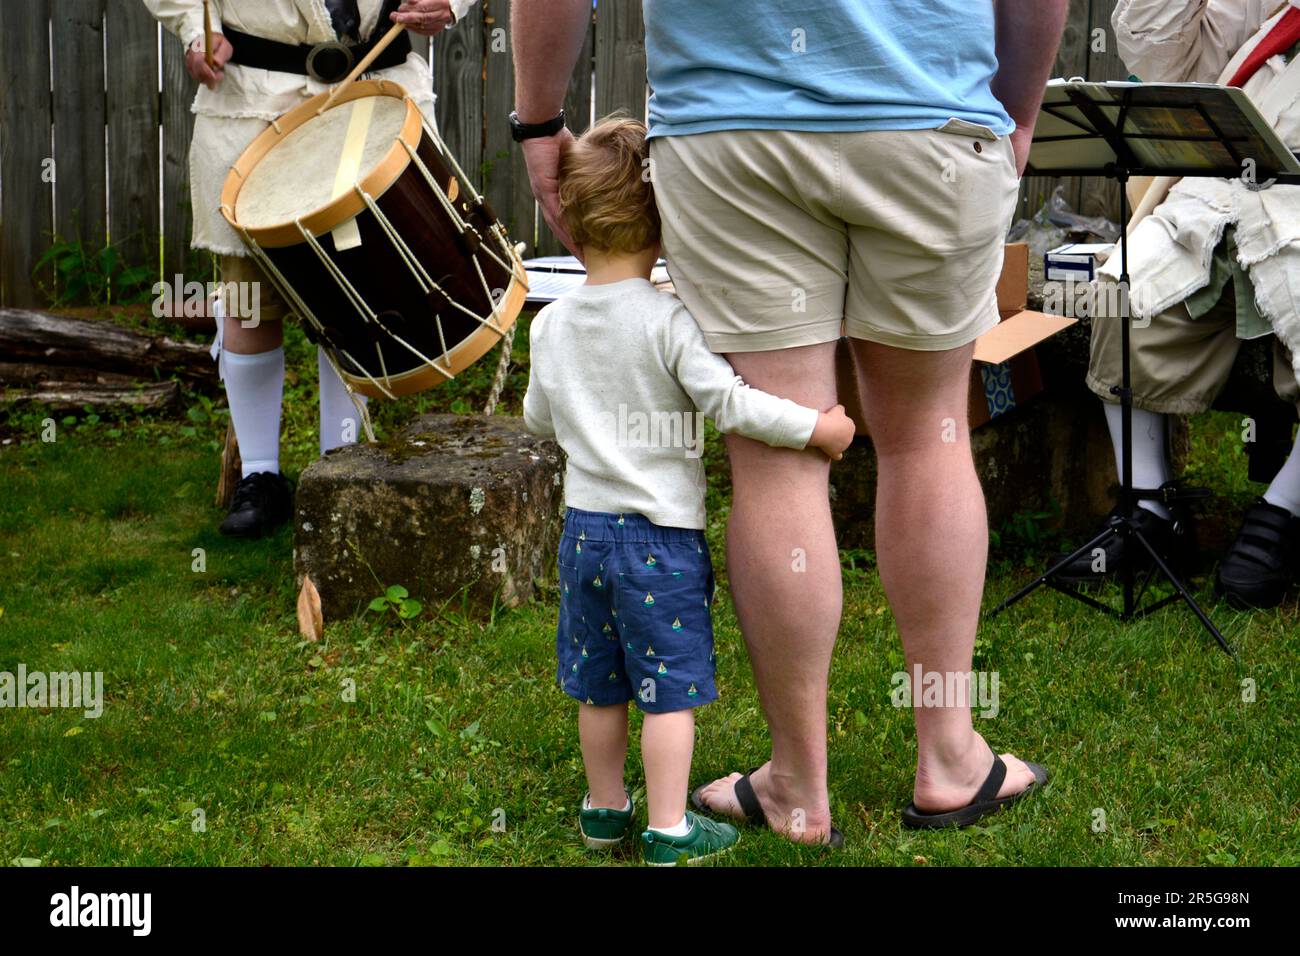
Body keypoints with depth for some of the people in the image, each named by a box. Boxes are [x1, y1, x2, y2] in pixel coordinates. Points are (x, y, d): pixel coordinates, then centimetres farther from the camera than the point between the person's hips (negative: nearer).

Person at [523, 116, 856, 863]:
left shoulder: (552, 326, 2)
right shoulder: (668, 320, -16)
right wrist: (817, 427, -13)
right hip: (661, 534, -6)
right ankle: (669, 830, 6)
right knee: (670, 687, 2)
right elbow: (728, 402, -22)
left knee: (600, 687, 17)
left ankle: (604, 810, 29)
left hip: (584, 528, 6)